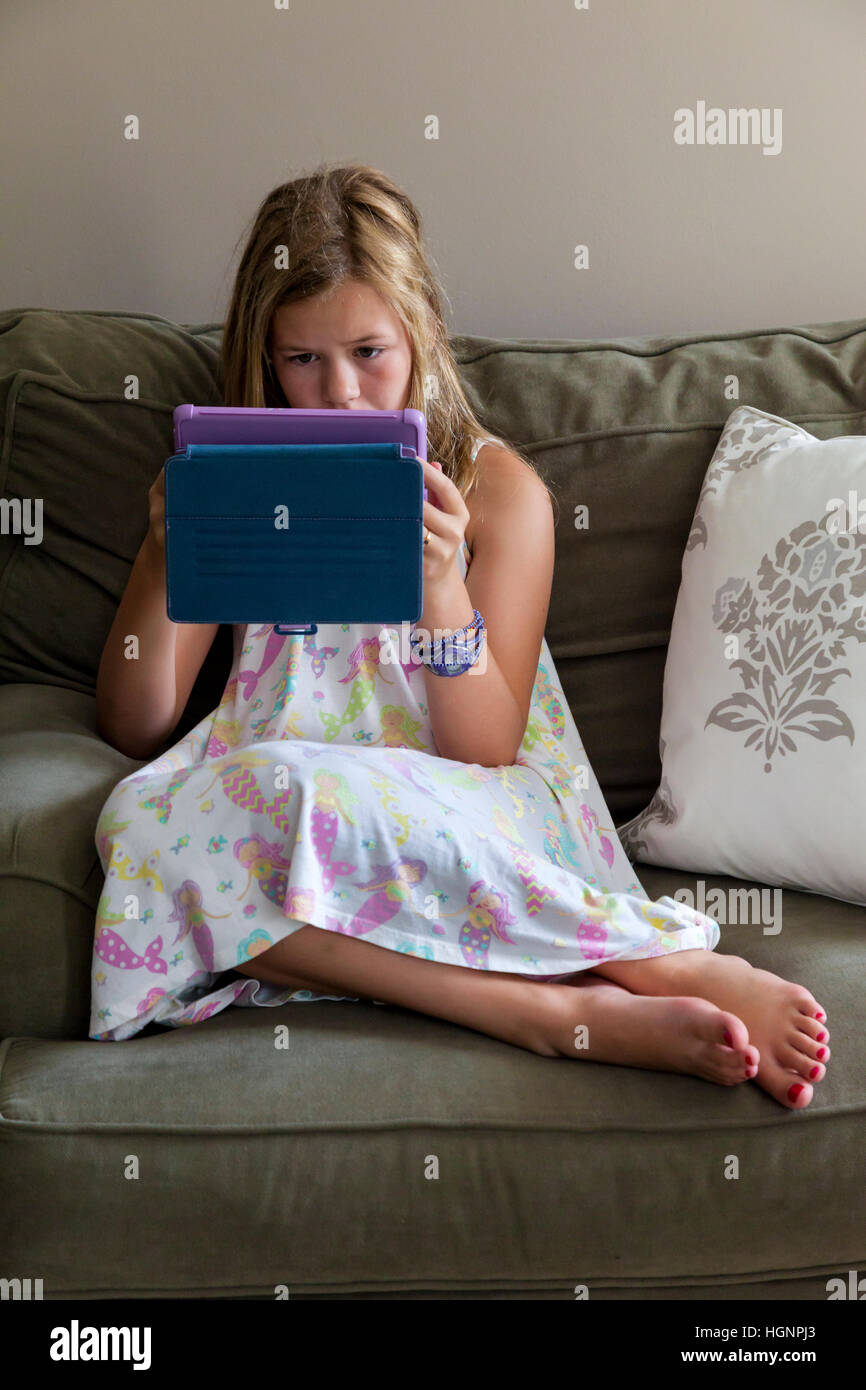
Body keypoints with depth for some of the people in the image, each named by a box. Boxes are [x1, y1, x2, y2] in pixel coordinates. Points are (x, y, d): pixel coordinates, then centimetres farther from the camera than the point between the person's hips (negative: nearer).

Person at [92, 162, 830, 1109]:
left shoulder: (497, 488, 4)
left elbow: (484, 757, -4)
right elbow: (135, 731, 5)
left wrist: (441, 588, -20)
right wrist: (165, 560, -11)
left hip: (454, 822, -4)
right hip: (272, 819, 4)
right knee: (146, 817, -32)